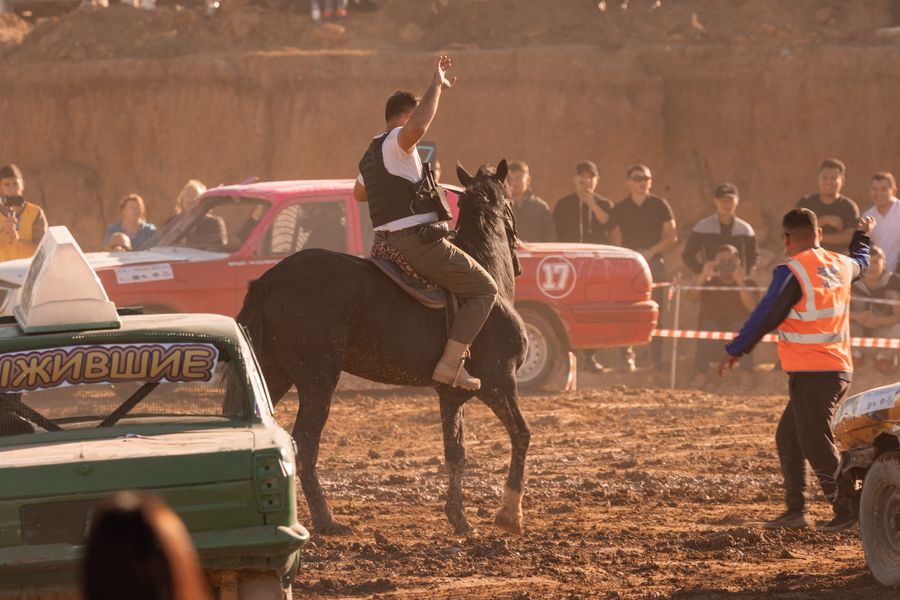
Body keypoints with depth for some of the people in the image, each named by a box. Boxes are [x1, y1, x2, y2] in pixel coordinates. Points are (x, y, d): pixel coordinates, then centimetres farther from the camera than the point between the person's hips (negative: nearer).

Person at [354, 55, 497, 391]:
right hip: (417, 239, -10)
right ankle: (451, 364, -16)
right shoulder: (396, 143, -12)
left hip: (385, 244, 10)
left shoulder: (370, 155, 20)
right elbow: (416, 127, -37)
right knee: (484, 288, -5)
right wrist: (437, 86, -29)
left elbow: (359, 193, 39)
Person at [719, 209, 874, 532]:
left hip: (811, 372, -8)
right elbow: (860, 262, 35)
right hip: (839, 369, 8)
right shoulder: (841, 265, 10)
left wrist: (734, 351, -3)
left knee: (816, 444, -6)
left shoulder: (792, 272, -13)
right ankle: (794, 510, 12)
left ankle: (846, 511, -9)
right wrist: (863, 235, 57)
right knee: (788, 437, 14)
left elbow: (764, 317, -12)